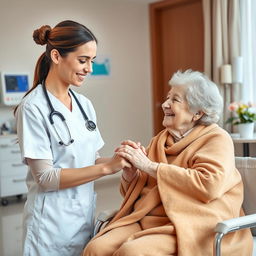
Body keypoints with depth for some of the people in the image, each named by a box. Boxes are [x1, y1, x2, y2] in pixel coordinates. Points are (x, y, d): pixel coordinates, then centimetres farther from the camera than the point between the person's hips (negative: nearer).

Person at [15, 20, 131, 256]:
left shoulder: (84, 104, 5)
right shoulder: (33, 108, -15)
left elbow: (90, 160, 9)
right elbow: (45, 177, -18)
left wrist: (121, 161, -9)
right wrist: (107, 167, -20)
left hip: (86, 212, 6)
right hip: (53, 220, -6)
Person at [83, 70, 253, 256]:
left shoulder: (216, 139, 0)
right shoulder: (160, 140, 15)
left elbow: (208, 185, -19)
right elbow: (133, 193, 20)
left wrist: (149, 166, -14)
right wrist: (129, 172, -4)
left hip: (187, 225, -5)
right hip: (145, 220, 5)